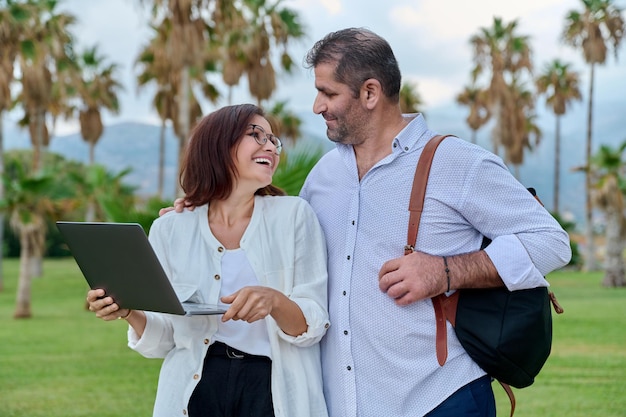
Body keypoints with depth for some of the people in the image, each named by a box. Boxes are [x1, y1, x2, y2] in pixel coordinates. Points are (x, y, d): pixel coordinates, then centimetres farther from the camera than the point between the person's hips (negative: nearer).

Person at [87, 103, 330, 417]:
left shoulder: (294, 215, -2)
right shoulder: (170, 230, 2)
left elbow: (312, 327, -6)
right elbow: (162, 341, 4)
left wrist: (275, 301, -25)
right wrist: (130, 312, -15)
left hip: (275, 391, -1)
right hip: (198, 388, 1)